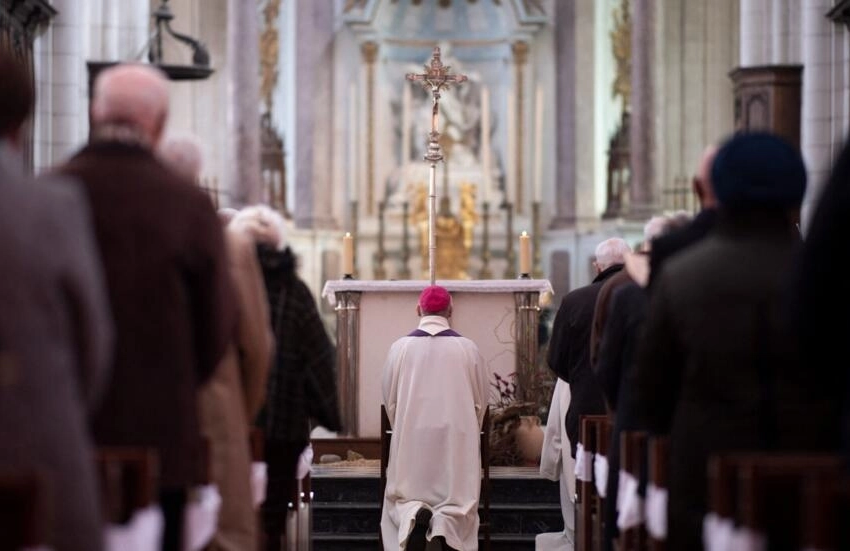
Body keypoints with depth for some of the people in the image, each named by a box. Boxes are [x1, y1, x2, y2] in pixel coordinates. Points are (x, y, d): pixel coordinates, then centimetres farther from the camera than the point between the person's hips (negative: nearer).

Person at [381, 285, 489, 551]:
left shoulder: (401, 347, -2)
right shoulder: (467, 348, -2)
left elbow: (389, 400, 6)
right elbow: (481, 402, 8)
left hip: (412, 438, 0)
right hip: (457, 438, 0)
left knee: (407, 495, 9)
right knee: (457, 496, 6)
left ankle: (414, 515, -25)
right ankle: (447, 523, -27)